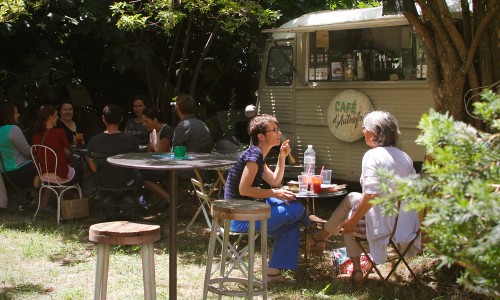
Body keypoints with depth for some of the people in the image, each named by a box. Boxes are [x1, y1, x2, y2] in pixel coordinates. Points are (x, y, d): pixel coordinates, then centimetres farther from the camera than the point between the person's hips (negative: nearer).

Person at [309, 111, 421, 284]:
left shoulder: (373, 155, -13)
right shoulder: (405, 157, 9)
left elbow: (371, 195, -23)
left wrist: (353, 221, -13)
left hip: (385, 225, -7)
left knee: (348, 221, 22)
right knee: (351, 198, 23)